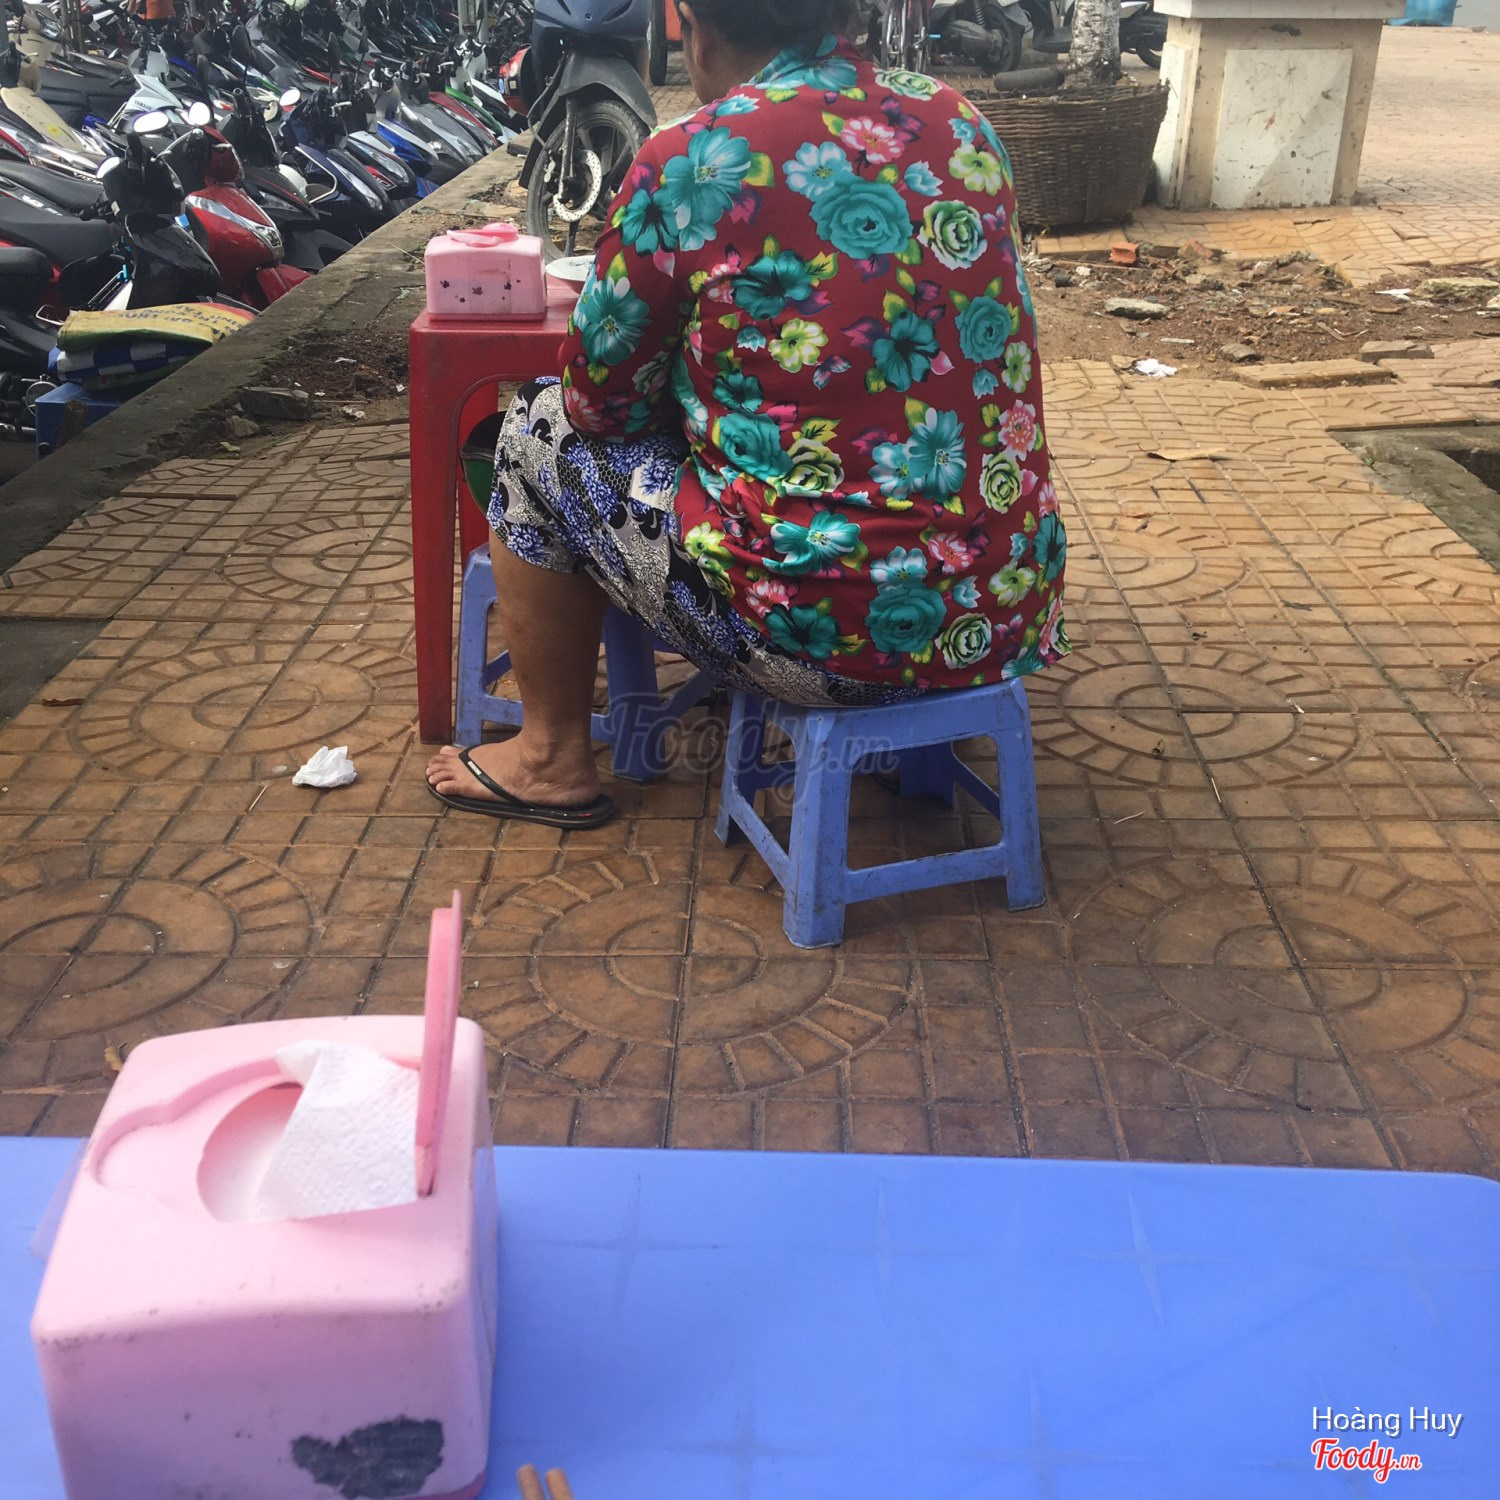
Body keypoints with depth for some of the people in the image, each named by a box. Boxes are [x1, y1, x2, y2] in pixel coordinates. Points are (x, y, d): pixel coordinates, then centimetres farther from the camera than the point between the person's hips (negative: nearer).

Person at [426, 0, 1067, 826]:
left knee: (542, 430, 15)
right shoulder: (961, 123, 6)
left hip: (833, 633, -6)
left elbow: (603, 398, 0)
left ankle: (554, 760, 28)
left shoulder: (690, 161, -12)